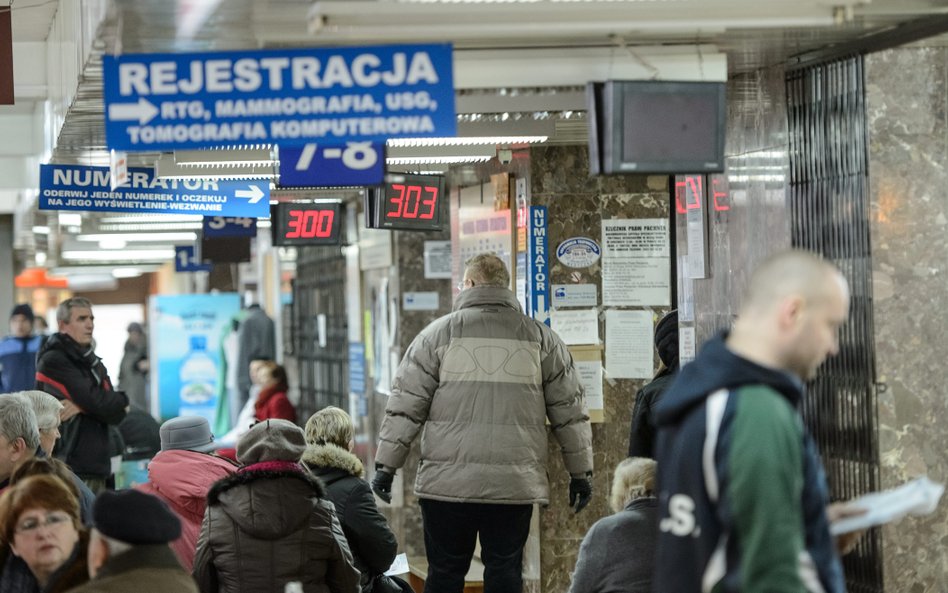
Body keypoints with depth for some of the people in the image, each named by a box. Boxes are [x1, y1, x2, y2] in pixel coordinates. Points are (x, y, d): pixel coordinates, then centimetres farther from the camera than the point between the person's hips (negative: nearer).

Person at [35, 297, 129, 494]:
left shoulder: (93, 363, 17)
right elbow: (97, 403, -14)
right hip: (68, 468, -7)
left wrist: (81, 407, -11)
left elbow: (117, 414, 6)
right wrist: (122, 400, 5)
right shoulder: (53, 361, -7)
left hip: (96, 465, 8)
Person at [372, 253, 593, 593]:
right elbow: (570, 413, 10)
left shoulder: (439, 334, 2)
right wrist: (581, 472, 18)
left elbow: (405, 407, 0)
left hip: (447, 484, -1)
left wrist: (386, 465, 6)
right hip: (515, 485, 1)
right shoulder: (541, 339, 8)